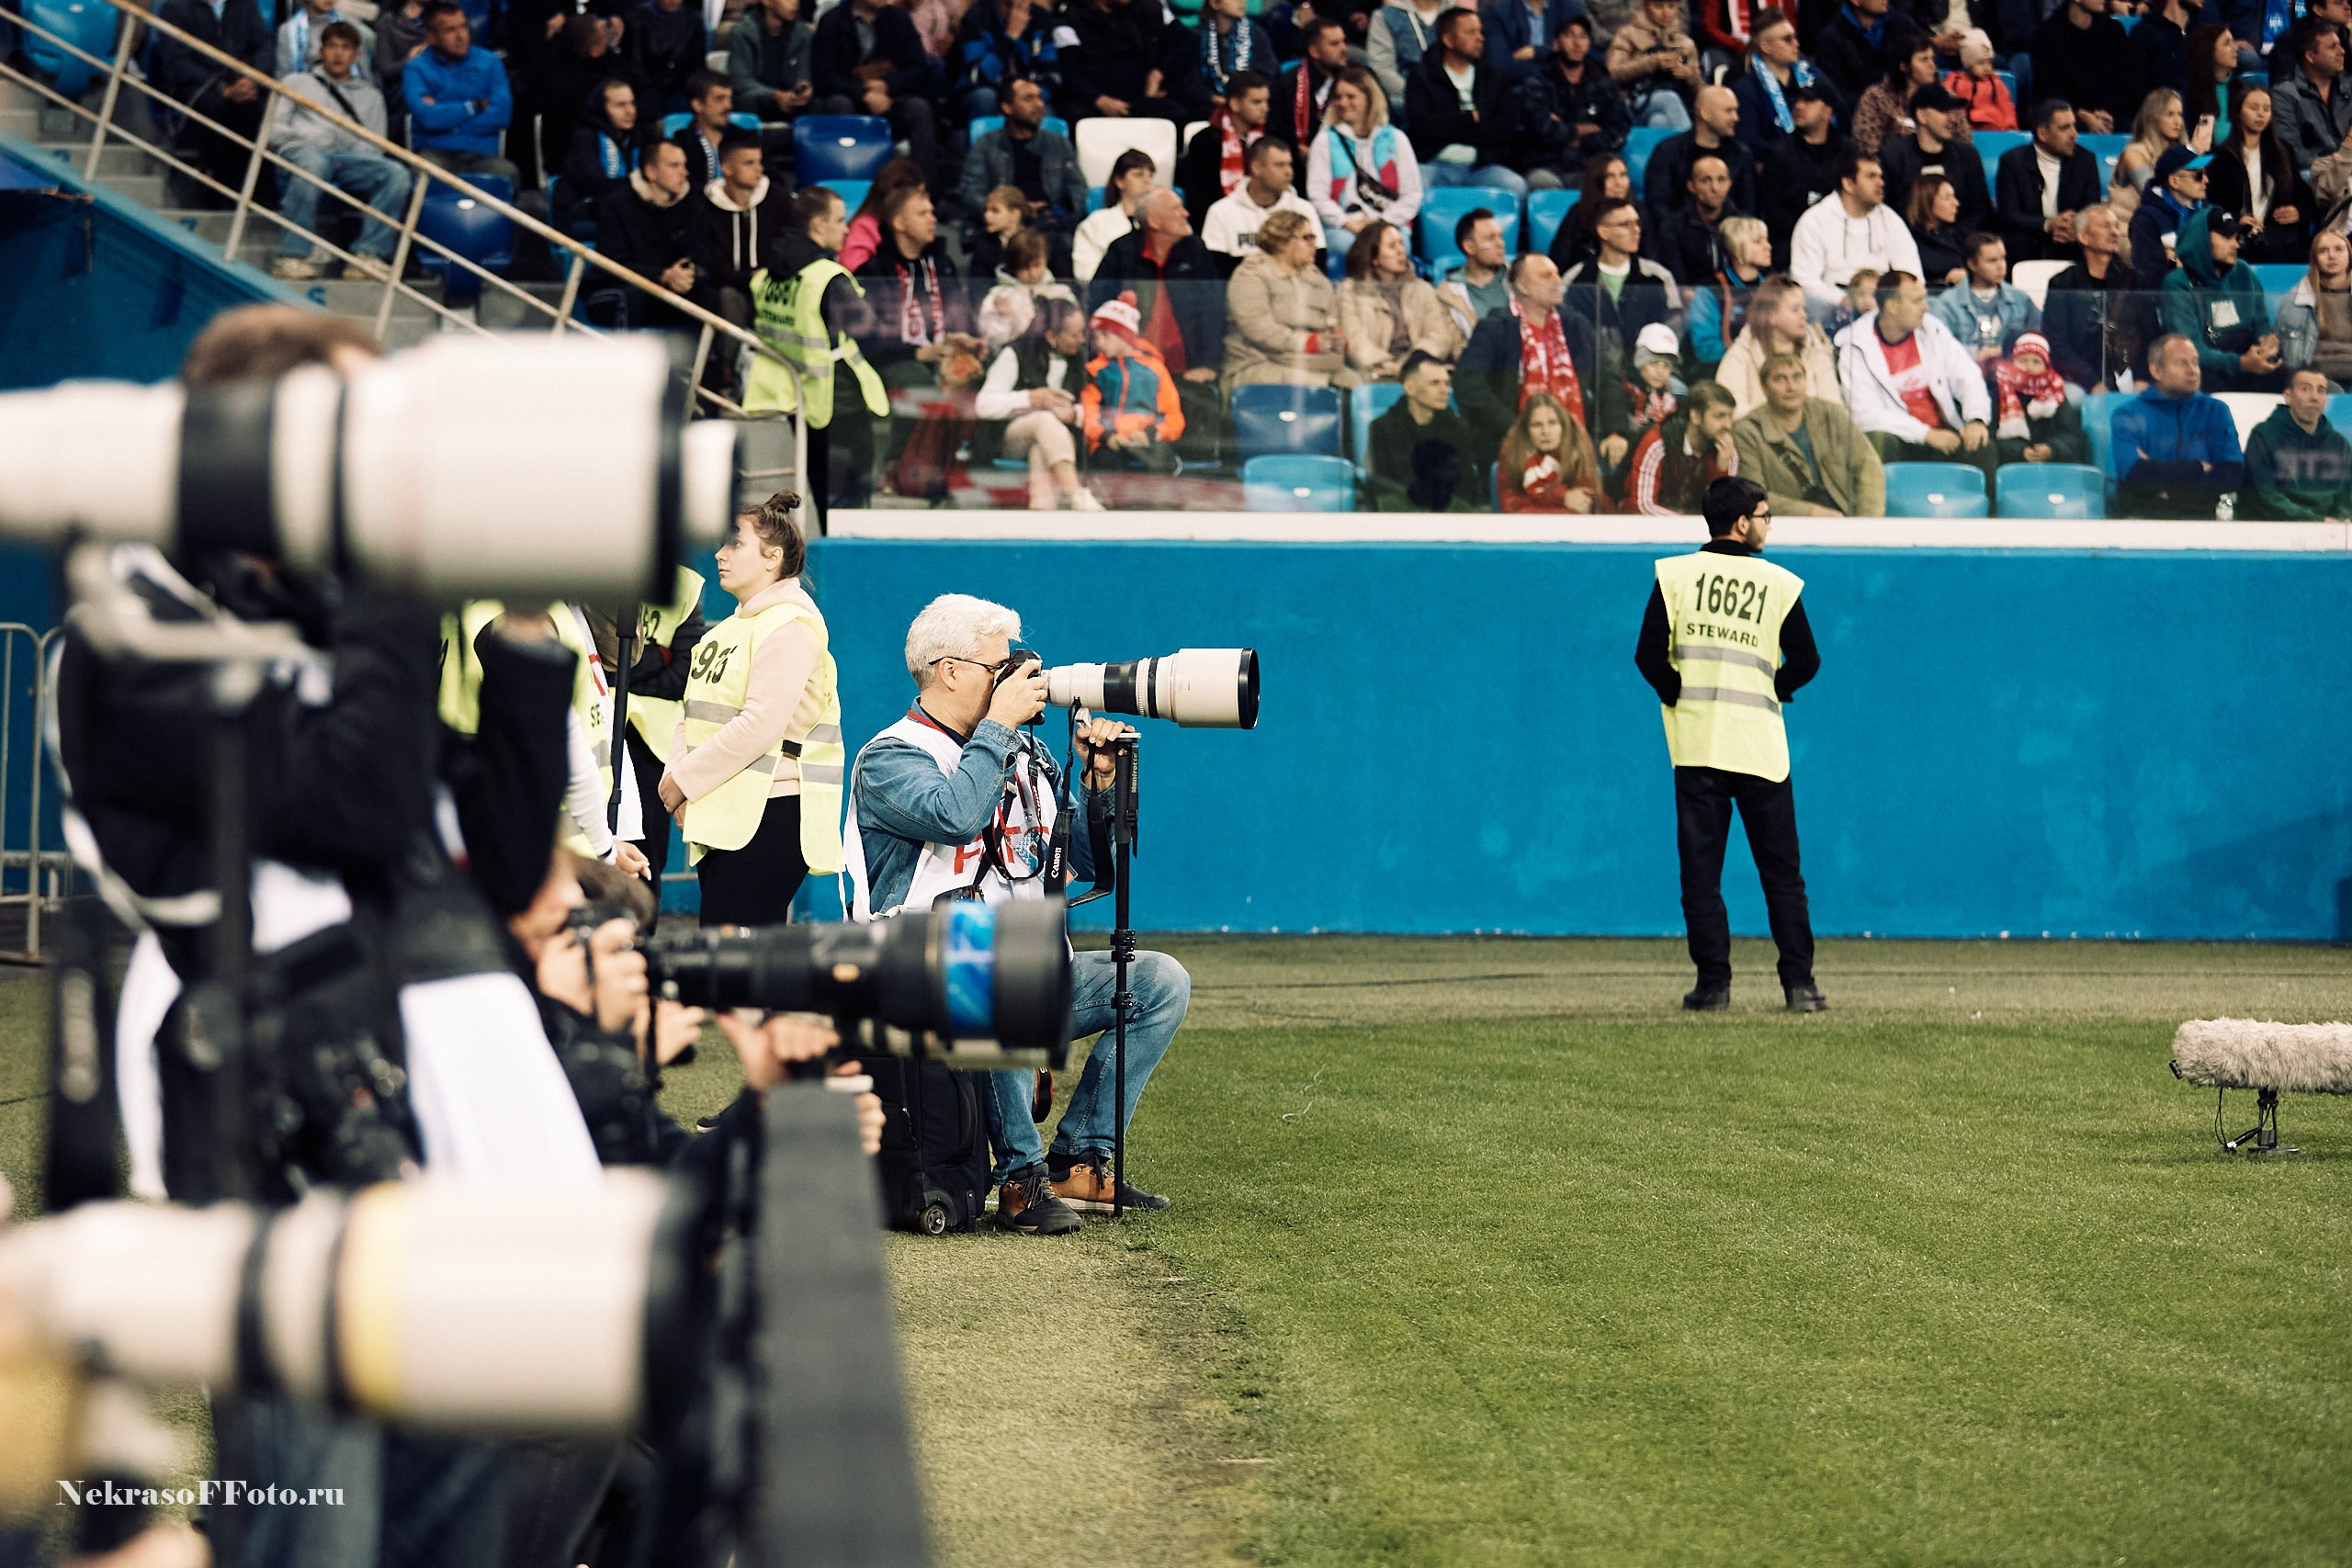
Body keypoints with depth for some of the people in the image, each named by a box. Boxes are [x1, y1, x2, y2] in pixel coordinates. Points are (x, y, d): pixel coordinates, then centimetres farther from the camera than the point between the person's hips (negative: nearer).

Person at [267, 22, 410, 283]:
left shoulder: (370, 95, 33)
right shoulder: (299, 82, 28)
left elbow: (375, 146, 20)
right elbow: (272, 130, 15)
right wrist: (307, 136, -4)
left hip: (350, 157, 3)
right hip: (302, 151, -3)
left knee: (396, 173, -29)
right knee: (313, 163, -42)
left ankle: (369, 256, -37)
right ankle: (293, 256, -45)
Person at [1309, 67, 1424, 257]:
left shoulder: (1396, 139, 15)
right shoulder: (1325, 140, 14)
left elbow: (1412, 195, 10)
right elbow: (1317, 195, 5)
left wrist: (1382, 222, -6)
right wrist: (1347, 224, -9)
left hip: (1389, 226, 0)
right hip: (1340, 229, 0)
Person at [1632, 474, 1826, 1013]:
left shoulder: (1674, 575, 1)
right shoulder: (1781, 584, 0)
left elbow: (1649, 654, -4)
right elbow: (1805, 662, 2)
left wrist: (1680, 698, 9)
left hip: (1696, 744, 0)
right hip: (1761, 745, 0)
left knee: (1700, 871, 4)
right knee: (1782, 873, 7)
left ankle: (1713, 983, 0)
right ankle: (1799, 983, 3)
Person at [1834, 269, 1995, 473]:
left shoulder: (1932, 330, 5)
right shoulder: (1856, 346, -8)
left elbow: (1967, 376, 7)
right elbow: (1866, 412, -15)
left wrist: (1976, 419, -15)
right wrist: (1926, 434, -22)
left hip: (1940, 431, 3)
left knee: (1982, 448, -23)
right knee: (1879, 443, -36)